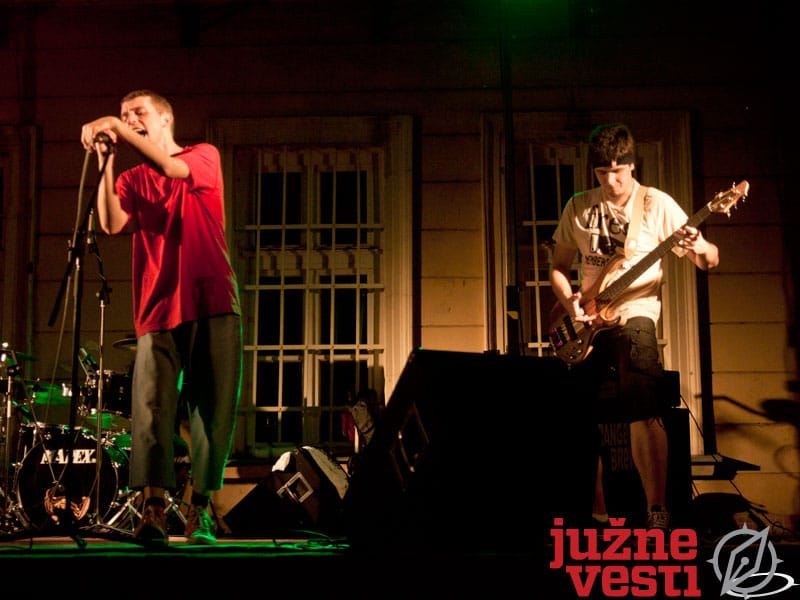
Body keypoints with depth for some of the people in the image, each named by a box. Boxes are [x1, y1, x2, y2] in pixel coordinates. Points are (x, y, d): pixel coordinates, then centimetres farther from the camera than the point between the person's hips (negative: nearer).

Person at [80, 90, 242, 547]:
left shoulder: (205, 156, 10)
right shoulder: (132, 180, 17)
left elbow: (173, 169, -12)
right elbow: (112, 223, -3)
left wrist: (118, 128, -10)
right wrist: (106, 161, -4)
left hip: (213, 306, -2)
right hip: (158, 311, 2)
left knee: (214, 408, -1)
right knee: (151, 405, -13)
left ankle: (201, 508, 7)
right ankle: (153, 509, -18)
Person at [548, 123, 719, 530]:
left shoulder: (657, 205, -2)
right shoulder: (578, 208, 9)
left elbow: (710, 260, -5)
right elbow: (558, 267, 17)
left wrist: (699, 249, -29)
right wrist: (570, 303, -3)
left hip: (633, 315, -4)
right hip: (584, 324, 4)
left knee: (643, 410, -25)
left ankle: (657, 511, -21)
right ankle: (597, 511, 19)